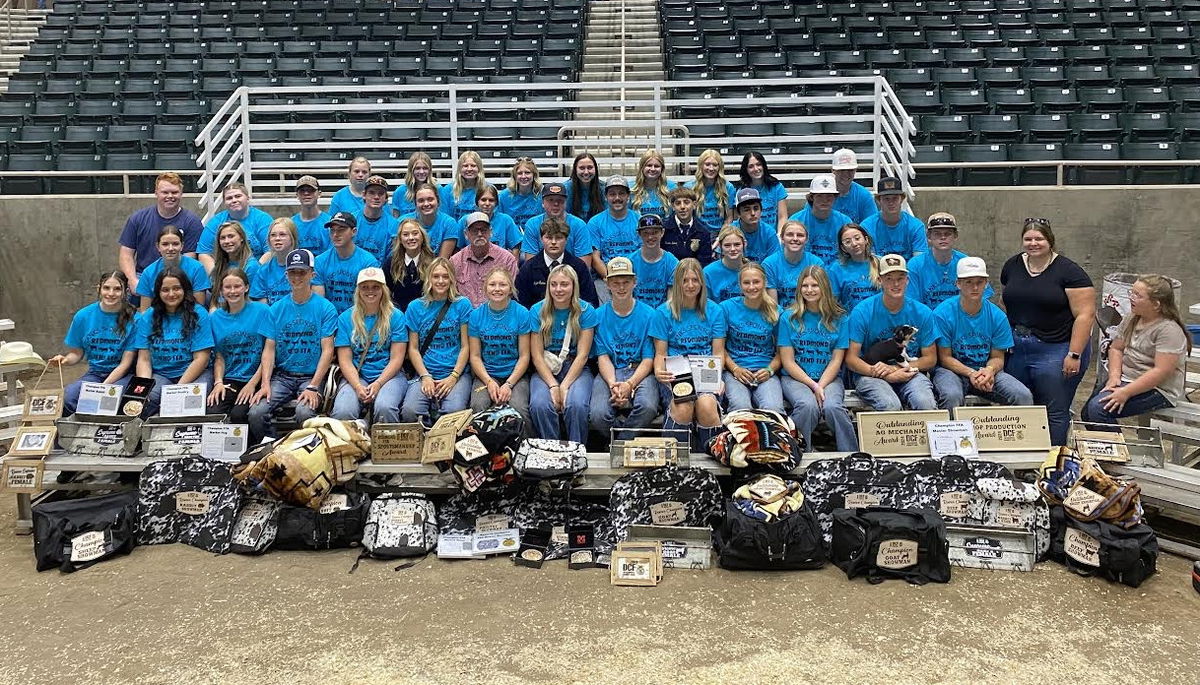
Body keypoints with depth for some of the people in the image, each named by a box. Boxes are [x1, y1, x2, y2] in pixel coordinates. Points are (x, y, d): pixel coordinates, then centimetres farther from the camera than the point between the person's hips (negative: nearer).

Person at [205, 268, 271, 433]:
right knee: (213, 413, -24)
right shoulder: (215, 317, 12)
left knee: (238, 414, -27)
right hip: (228, 380, 3)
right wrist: (218, 382, -5)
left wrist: (252, 383, -11)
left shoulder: (261, 311, 0)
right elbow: (219, 356, 13)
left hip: (255, 378, -3)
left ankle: (253, 446, -1)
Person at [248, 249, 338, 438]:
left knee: (304, 412, -32)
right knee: (256, 413, -21)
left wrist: (313, 387, -16)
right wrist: (265, 384, -9)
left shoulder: (326, 308, -1)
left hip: (312, 375, -3)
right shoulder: (277, 308, 9)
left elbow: (327, 350, -6)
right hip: (282, 375, 3)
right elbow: (269, 348, 5)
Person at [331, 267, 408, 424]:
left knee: (384, 407, -33)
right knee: (342, 412, -29)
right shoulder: (345, 318, 9)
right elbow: (345, 360, 3)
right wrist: (358, 386, -15)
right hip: (355, 376, 1)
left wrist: (378, 384, -15)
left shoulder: (395, 316, 5)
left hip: (389, 375, -1)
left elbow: (396, 358, -1)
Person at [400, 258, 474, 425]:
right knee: (409, 411, -27)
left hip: (457, 372, -1)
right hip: (424, 373, 1)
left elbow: (465, 346, 2)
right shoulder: (416, 307, 9)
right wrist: (425, 377, -7)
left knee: (454, 411, -31)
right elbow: (413, 348, 7)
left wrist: (454, 377, -10)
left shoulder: (462, 304, 5)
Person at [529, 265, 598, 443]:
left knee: (576, 405, -30)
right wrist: (553, 385, -16)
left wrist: (564, 386, -16)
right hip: (545, 369, 1)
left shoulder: (586, 311, -3)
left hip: (576, 368, -1)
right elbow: (537, 355, -3)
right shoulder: (537, 311, 0)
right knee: (539, 405, -28)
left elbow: (582, 355, -6)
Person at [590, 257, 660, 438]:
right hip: (609, 373, 0)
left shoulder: (649, 315, 3)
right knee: (598, 414, -29)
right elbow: (603, 357, 3)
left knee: (648, 407, -33)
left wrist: (629, 384, -18)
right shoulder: (599, 315, 7)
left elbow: (648, 359, -1)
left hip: (639, 372, 0)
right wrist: (613, 385, -17)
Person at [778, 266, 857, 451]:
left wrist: (821, 386, -13)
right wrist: (813, 385, -13)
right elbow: (788, 361, -2)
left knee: (832, 407, -31)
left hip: (829, 378, 1)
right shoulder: (789, 318, 2)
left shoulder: (838, 318, 6)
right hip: (795, 377, -1)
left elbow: (836, 359, 2)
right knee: (808, 406, -33)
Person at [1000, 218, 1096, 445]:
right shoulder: (1012, 266, 9)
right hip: (1015, 348, 5)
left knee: (1054, 413, -1)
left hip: (1054, 351, -5)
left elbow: (1085, 314, -12)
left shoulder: (1069, 271, -8)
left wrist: (1074, 354, -16)